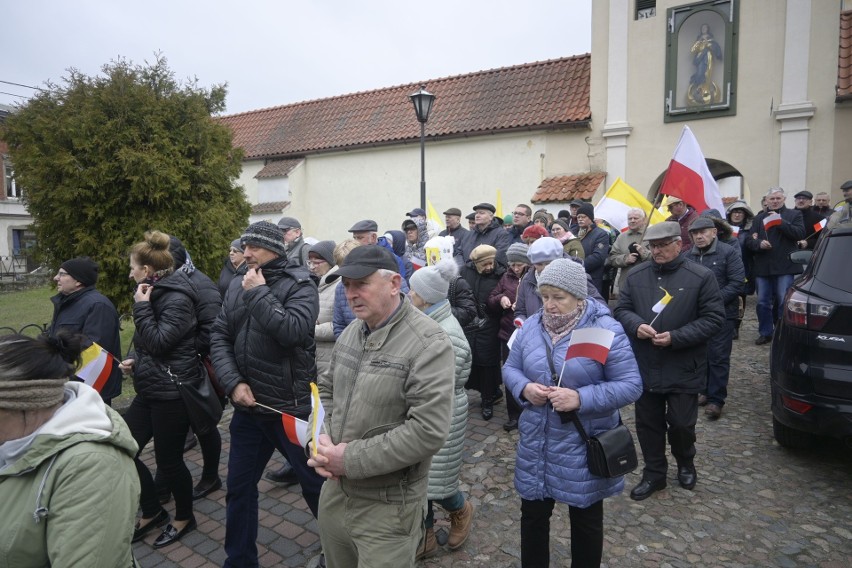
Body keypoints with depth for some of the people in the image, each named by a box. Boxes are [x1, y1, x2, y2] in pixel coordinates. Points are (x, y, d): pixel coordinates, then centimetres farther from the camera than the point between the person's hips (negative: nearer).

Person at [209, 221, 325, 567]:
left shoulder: (299, 285, -11)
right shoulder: (237, 287, 7)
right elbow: (219, 337, 4)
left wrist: (258, 293, -19)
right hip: (247, 406, 6)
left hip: (291, 406, -5)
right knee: (239, 487, 17)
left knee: (315, 483, 11)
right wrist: (233, 382, -10)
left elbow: (293, 331, -28)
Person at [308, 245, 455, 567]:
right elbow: (326, 390, 13)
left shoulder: (428, 343, -21)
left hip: (388, 505, -7)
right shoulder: (351, 332, 4)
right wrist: (321, 439, -6)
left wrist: (351, 459, -22)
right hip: (335, 491, 7)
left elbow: (429, 430, -28)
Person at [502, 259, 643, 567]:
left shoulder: (606, 329, -15)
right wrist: (524, 388, -14)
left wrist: (581, 399, -27)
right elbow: (510, 368, 8)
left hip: (584, 447, -3)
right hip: (536, 444, 4)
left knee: (585, 519, 18)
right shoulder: (532, 326, -1)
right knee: (533, 514, 18)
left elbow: (631, 385, -15)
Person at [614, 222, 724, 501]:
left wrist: (675, 337, -19)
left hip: (684, 370, -3)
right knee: (648, 424, 13)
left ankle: (686, 464, 41)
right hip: (645, 368, 3)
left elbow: (713, 318, -10)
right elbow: (621, 310, 7)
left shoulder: (701, 277, -8)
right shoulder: (636, 276, 2)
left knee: (681, 424, 10)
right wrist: (636, 325, -16)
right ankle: (654, 474, 31)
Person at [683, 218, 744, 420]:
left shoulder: (728, 252, -5)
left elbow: (737, 282, -10)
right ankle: (705, 391, 27)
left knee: (718, 357, -1)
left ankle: (716, 399, 7)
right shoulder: (688, 257, 8)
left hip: (722, 314, -4)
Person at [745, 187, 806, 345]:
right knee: (763, 302, 8)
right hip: (763, 267, 3)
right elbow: (749, 241, 8)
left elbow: (800, 233, -9)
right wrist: (759, 243, -13)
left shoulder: (794, 214, 6)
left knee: (784, 302, 0)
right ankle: (765, 333, 20)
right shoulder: (759, 218, 14)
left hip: (785, 267, -3)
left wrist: (780, 221, -14)